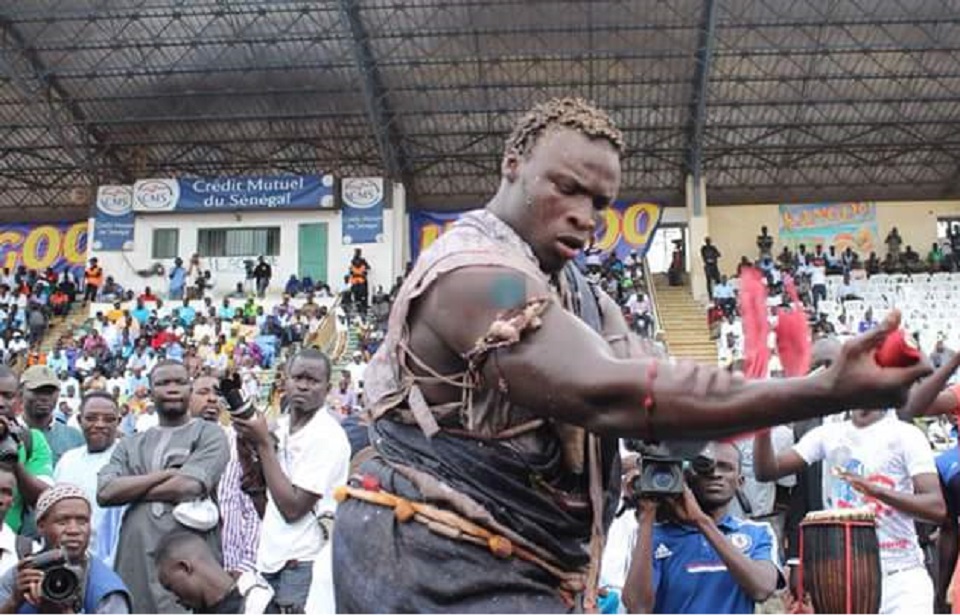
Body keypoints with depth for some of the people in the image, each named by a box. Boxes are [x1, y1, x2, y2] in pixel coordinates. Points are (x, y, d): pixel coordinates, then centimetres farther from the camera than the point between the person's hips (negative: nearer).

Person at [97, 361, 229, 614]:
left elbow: (186, 486, -12)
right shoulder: (130, 445, 16)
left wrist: (130, 491, 1)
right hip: (134, 563, 4)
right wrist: (165, 474, -8)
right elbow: (105, 493, 0)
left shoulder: (209, 435, 3)